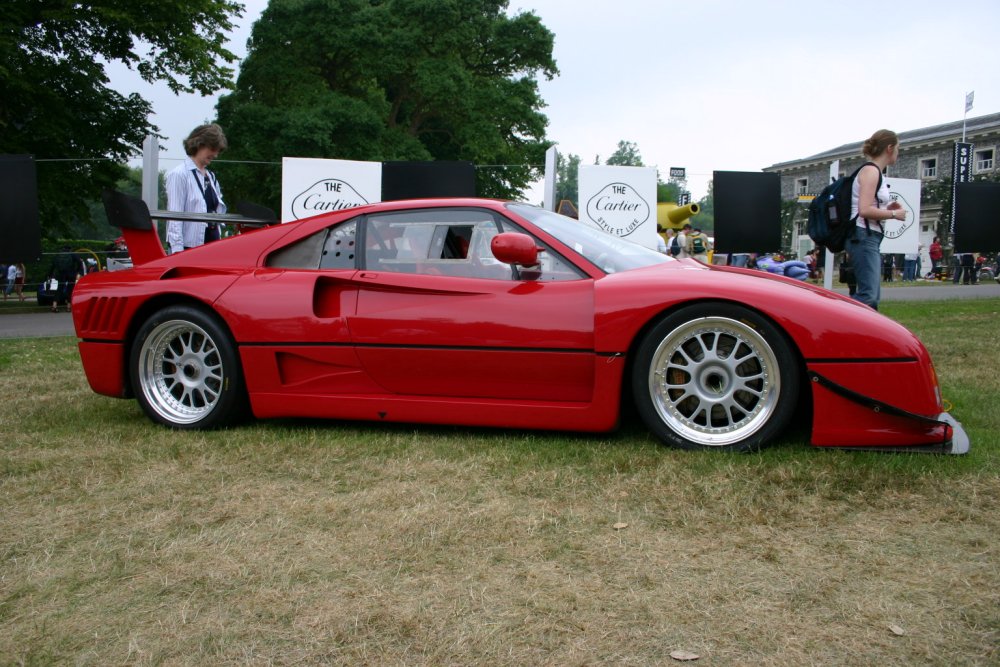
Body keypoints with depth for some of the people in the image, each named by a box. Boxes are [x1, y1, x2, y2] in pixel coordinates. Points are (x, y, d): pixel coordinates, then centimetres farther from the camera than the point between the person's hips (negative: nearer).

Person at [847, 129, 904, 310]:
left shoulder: (875, 172, 19)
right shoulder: (870, 170, -9)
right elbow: (864, 210, -20)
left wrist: (887, 208, 11)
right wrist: (894, 214, -8)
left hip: (871, 237, 10)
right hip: (864, 236, -10)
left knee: (873, 295, 10)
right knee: (868, 295, -19)